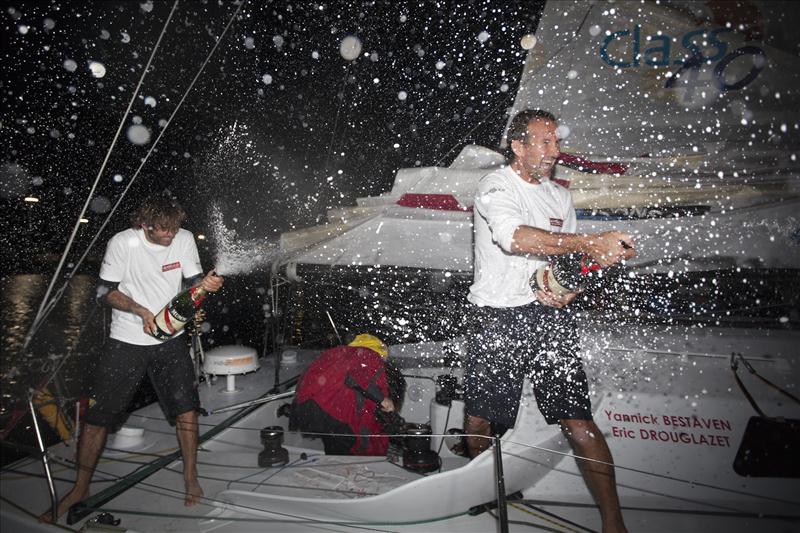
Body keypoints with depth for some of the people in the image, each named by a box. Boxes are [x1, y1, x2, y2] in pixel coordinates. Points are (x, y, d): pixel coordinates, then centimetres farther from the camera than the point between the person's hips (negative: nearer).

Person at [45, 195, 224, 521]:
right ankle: (80, 488, 22)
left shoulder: (184, 239, -7)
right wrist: (142, 311, -23)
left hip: (170, 339, 2)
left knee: (186, 405, -3)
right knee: (98, 415, 2)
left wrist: (206, 284, -24)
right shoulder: (123, 243, -14)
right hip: (127, 341, -1)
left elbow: (192, 281, -1)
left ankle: (190, 478, 15)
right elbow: (105, 291, -9)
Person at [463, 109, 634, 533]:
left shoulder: (560, 196, 17)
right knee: (478, 419, 4)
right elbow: (515, 237, -24)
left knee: (578, 420, -6)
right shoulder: (495, 186, -4)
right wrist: (590, 243, -26)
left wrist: (570, 287, 0)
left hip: (550, 316, 4)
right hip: (498, 318, -3)